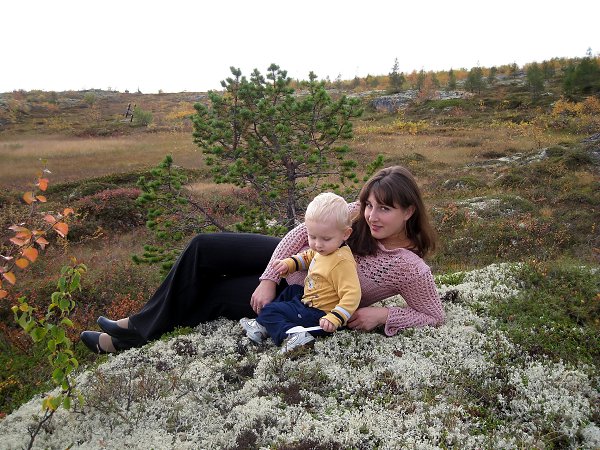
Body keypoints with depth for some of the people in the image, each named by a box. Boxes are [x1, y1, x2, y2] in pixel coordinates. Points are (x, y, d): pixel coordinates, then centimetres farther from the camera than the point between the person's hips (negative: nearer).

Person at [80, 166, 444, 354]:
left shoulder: (411, 268, -23)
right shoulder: (360, 213, -14)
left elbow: (435, 316, -12)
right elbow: (304, 232, -11)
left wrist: (382, 315, -25)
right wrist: (269, 279, -18)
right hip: (291, 260, 5)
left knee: (215, 295, -8)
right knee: (204, 248, -5)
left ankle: (136, 337, 19)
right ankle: (141, 321, 15)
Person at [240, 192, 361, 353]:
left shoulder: (342, 261, -29)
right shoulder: (323, 250, 1)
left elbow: (352, 295, -32)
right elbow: (307, 257, 23)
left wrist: (335, 318, -41)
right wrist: (289, 263, 6)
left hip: (317, 314, -10)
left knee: (270, 310, -5)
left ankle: (292, 334, -26)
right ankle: (265, 325, 27)